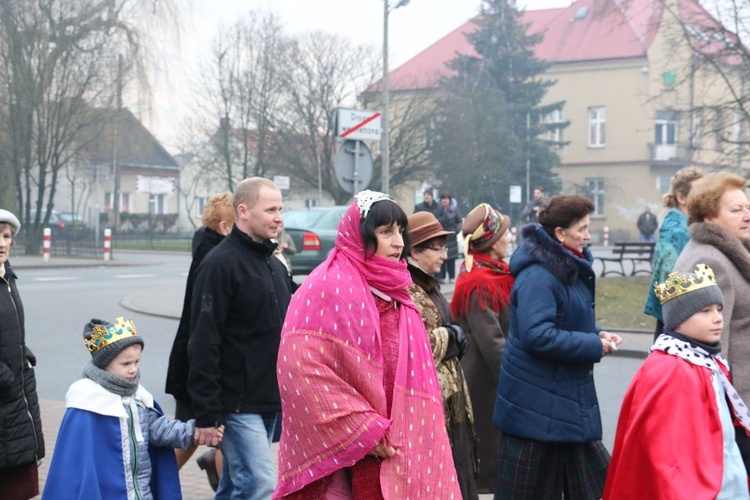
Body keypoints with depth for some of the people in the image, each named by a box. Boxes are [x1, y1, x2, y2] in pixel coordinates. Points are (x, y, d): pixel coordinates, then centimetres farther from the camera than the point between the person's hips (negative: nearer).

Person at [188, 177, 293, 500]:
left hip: (269, 405, 8)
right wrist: (207, 414, -19)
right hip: (236, 405, -8)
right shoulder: (221, 263, -12)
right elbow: (204, 343, -16)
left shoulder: (275, 266, 16)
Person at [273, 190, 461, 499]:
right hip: (343, 456, -7)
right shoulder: (328, 285, -11)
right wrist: (361, 430, -17)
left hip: (393, 450, 7)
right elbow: (299, 368, -19)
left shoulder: (394, 292, 14)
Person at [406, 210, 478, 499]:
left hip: (449, 398, 10)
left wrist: (454, 339, 8)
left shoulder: (427, 285, 15)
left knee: (455, 472, 12)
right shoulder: (404, 289, -17)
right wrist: (449, 337, -13)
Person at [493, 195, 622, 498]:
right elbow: (537, 335, -30)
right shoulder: (538, 276, -21)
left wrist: (597, 335, 1)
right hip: (536, 403, -10)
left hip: (568, 399, 10)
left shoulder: (571, 269, 11)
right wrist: (593, 346, -21)